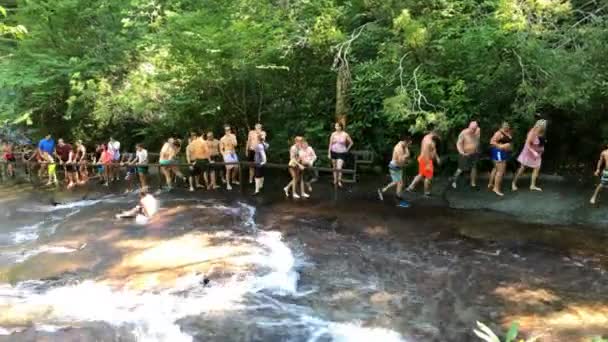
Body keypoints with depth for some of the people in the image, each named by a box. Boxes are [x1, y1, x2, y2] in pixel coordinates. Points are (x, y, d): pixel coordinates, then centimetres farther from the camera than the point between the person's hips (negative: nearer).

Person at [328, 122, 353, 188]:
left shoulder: (345, 135, -8)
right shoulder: (333, 134, -2)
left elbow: (351, 142, 5)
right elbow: (330, 144, 3)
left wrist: (347, 149, 5)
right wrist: (329, 153, 1)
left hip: (341, 153, -3)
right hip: (334, 152, 3)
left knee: (339, 168, -14)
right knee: (334, 168, 9)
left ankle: (339, 181, 4)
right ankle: (335, 181, 20)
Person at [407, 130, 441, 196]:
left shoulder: (428, 137, 9)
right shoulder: (428, 141, -26)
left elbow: (432, 150, 21)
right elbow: (426, 153, -29)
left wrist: (437, 157, 22)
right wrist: (428, 164, -27)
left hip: (423, 159, 10)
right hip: (426, 160, -10)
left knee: (421, 175, 21)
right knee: (429, 177, 5)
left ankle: (411, 187, 22)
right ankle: (427, 192, 19)